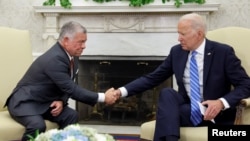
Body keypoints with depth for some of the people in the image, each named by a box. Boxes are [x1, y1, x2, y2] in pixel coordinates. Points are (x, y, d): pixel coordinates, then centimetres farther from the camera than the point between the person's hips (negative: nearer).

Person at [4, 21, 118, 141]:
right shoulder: (55, 58, -29)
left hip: (45, 102, 8)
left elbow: (68, 86, 7)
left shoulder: (72, 55, -2)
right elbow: (72, 89, -29)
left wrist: (61, 101, -14)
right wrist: (103, 97, -25)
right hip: (25, 101, -8)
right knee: (38, 125, -33)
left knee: (71, 115, -14)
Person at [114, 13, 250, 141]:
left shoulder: (223, 52, -9)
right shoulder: (177, 51, 3)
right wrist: (122, 91, -9)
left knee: (166, 112, -28)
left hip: (214, 112, -4)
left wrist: (222, 103, -26)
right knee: (167, 93, -30)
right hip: (186, 107, 4)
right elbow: (152, 78, 4)